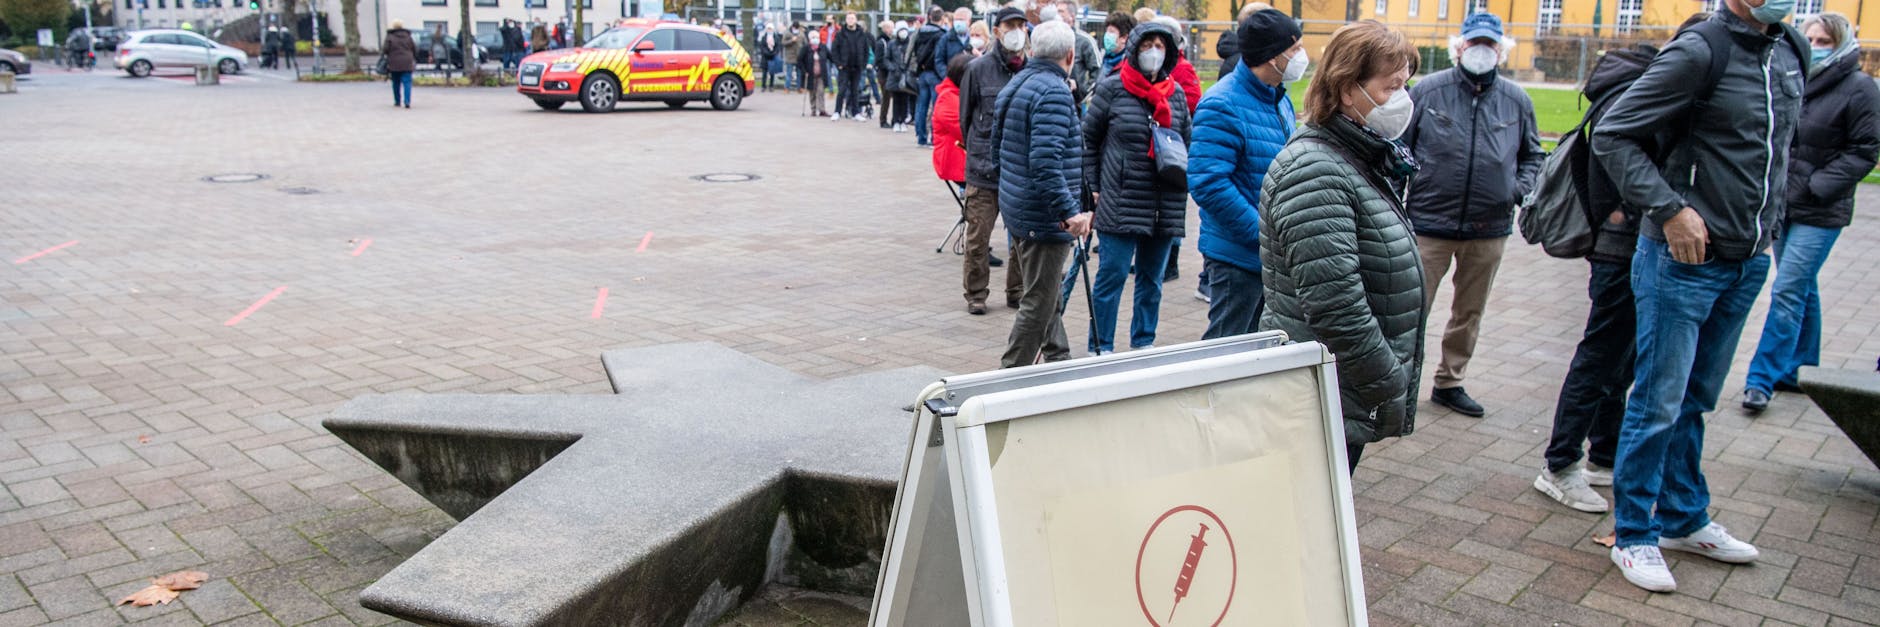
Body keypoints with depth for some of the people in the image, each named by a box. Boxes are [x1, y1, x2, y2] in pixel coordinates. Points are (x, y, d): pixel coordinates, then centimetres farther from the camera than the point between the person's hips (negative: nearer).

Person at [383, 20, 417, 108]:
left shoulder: (390, 36, -3)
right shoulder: (408, 36, 4)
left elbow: (386, 49, -9)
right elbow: (414, 49, 6)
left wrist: (382, 52, 13)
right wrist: (414, 60, 19)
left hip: (394, 64, -1)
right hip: (407, 64, 1)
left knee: (396, 83, 13)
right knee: (407, 82, -4)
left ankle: (397, 101, 19)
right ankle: (407, 101, -18)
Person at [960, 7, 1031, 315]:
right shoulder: (979, 68, -1)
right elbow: (965, 117, 9)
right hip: (984, 168, -2)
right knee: (979, 235, 2)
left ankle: (1017, 291, 24)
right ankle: (976, 294, 16)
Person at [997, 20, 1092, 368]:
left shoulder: (1014, 84, 12)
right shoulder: (1054, 91, -18)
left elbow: (999, 147, 22)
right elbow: (1046, 160, -29)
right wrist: (1069, 211, -30)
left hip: (1017, 210, 10)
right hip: (1045, 217, -10)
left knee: (1045, 295, 23)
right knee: (1038, 305, -2)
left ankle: (1059, 360, 37)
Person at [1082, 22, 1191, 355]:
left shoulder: (1176, 93, 11)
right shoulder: (1111, 88, -2)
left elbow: (1188, 142, 20)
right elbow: (1088, 139, 2)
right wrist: (1093, 187, -2)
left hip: (1164, 207, 5)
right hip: (1120, 204, -5)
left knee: (1152, 279, 14)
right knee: (1111, 277, -2)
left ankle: (1143, 344, 26)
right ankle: (1101, 349, 8)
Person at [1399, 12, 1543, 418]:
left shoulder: (1517, 101, 6)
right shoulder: (1429, 91, -3)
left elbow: (1533, 155, 18)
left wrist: (1522, 188, 0)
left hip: (1489, 229, 4)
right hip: (1430, 223, -4)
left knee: (1469, 312, 15)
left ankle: (1450, 383, 30)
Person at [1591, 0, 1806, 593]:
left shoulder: (1791, 52, 9)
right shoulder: (1700, 50, -14)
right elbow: (1611, 134, -17)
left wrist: (1769, 220, 14)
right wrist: (1670, 210, -22)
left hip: (1749, 261, 7)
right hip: (1684, 259, -7)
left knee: (1697, 398, 18)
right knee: (1659, 402, 0)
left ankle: (1684, 519, 32)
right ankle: (1634, 535, 13)